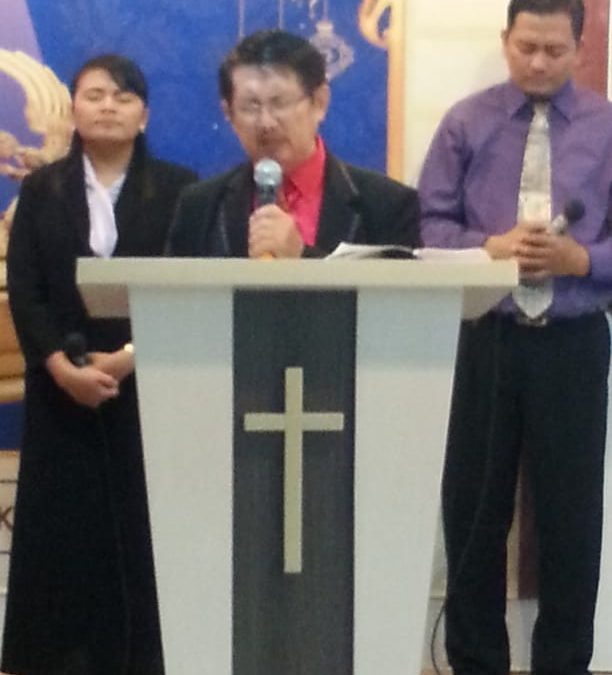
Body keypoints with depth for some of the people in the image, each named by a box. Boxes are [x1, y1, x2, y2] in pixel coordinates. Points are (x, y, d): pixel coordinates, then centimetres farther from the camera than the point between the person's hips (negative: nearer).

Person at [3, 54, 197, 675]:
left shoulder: (177, 188, 4)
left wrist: (129, 357, -16)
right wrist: (61, 364, -14)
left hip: (149, 384, -1)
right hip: (60, 389, 1)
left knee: (143, 526, -1)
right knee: (61, 529, 1)